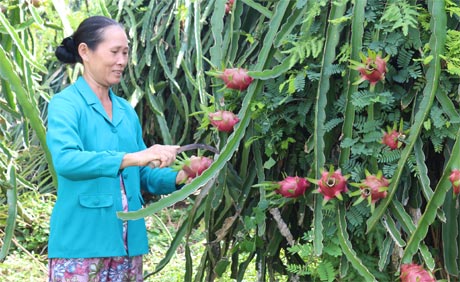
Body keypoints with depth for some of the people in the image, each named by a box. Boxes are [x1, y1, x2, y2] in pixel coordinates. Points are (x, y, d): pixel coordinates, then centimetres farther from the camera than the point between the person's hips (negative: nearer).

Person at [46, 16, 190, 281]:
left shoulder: (126, 110, 13)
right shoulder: (65, 104, -7)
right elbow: (65, 160, -25)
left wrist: (176, 177, -5)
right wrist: (131, 158, -34)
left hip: (127, 243, 7)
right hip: (81, 242, -7)